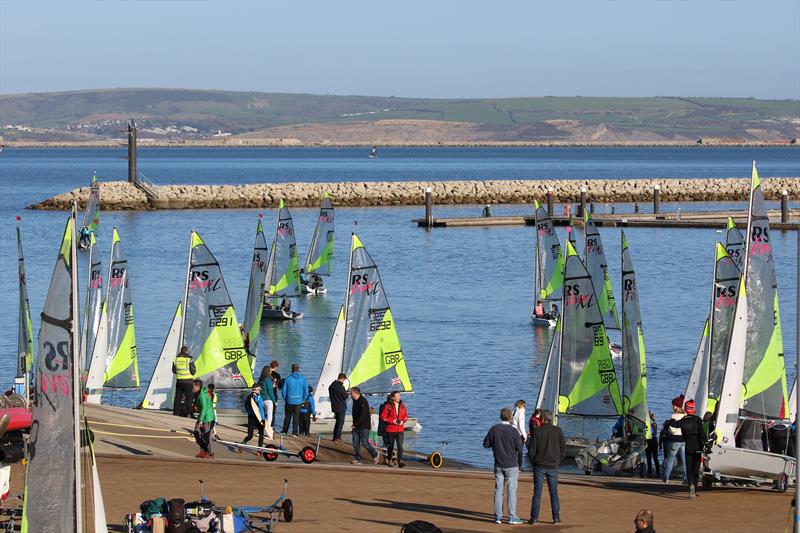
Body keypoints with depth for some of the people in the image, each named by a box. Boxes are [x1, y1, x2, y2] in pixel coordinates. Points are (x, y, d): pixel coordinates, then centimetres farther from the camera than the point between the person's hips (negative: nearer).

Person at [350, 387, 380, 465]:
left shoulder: (363, 402, -17)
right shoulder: (355, 401, 11)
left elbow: (362, 416, -21)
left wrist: (355, 425, -16)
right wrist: (354, 425, 12)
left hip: (364, 427, -8)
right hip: (356, 426, 8)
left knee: (365, 443, -3)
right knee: (356, 443, 1)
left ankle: (375, 455, 16)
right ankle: (357, 459, 3)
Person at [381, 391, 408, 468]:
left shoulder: (402, 406, 6)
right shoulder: (388, 406, -6)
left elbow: (406, 416, 16)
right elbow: (383, 416, -7)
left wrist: (403, 421, -5)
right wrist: (392, 420, -15)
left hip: (400, 429, 2)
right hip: (390, 429, -2)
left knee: (400, 445, -12)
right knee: (390, 446, 9)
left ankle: (400, 462, -20)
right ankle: (389, 461, 26)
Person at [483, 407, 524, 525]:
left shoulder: (494, 429, -3)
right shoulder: (513, 431, -14)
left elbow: (486, 444, 2)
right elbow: (520, 448, -13)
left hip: (498, 465, 3)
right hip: (512, 465, -3)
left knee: (498, 490, 8)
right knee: (512, 490, 1)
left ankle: (498, 516, 9)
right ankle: (512, 517, 0)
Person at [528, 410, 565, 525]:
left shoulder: (538, 431, -8)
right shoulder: (558, 431, -1)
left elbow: (532, 451, -7)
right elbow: (564, 450, 2)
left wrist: (534, 463, 9)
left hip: (539, 466, -2)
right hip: (553, 467, 2)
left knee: (537, 493, 2)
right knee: (554, 493, 9)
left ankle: (534, 518, 0)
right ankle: (556, 517, 5)